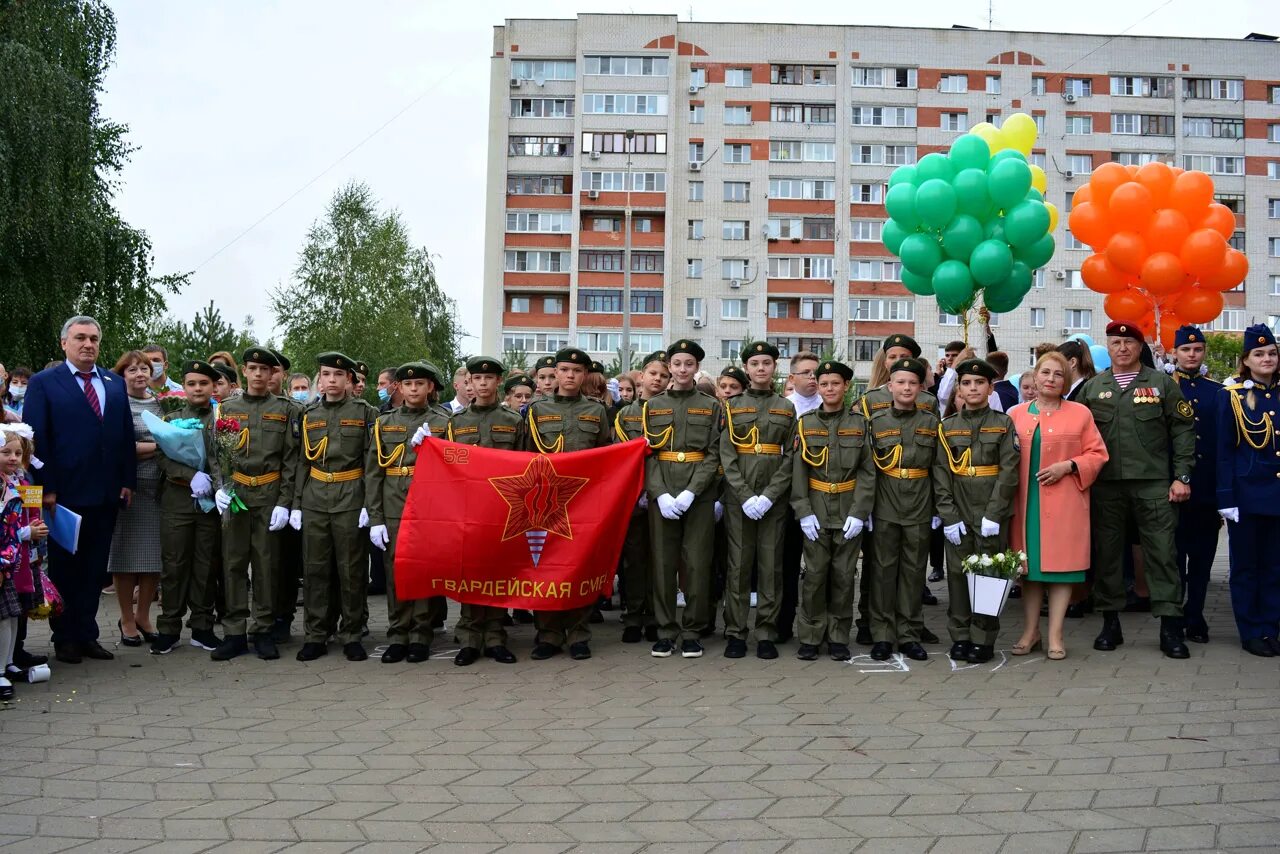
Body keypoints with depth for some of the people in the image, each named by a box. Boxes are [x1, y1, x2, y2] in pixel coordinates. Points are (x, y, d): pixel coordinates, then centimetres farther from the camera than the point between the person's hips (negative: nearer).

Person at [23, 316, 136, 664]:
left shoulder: (115, 384, 11)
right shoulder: (43, 383, -2)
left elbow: (126, 435, 11)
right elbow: (36, 439, -7)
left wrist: (127, 481, 3)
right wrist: (46, 488, -12)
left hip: (106, 494, 4)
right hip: (65, 494, -4)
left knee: (94, 569, 10)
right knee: (64, 567, 8)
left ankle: (87, 635, 19)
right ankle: (64, 638, 18)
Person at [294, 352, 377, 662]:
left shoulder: (365, 412, 1)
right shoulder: (310, 414, 12)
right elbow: (301, 461, 12)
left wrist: (369, 504, -10)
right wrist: (296, 504, 6)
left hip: (350, 498, -3)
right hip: (314, 499, 3)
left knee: (352, 569, 2)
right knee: (315, 568, 6)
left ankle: (351, 635, 12)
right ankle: (316, 635, 15)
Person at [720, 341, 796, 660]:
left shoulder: (787, 408, 7)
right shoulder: (732, 406, 6)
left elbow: (791, 457, 1)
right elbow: (727, 456, -1)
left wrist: (768, 496, -10)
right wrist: (746, 497, -12)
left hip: (774, 498, 0)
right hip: (738, 498, 0)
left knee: (771, 565, 3)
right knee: (739, 564, 1)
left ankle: (767, 634, 10)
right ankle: (735, 633, 8)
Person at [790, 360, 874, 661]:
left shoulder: (859, 423, 2)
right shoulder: (805, 424, 4)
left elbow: (868, 472, -1)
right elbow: (798, 470, 0)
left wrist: (859, 512, -9)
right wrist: (803, 512, -8)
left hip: (849, 513, 0)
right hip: (816, 512, 0)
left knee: (844, 576, 4)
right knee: (815, 575, 1)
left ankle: (838, 638, 15)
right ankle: (811, 637, 11)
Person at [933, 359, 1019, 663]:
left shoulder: (1003, 424, 2)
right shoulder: (947, 427, 6)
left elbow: (1009, 472, -5)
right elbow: (941, 475, 2)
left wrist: (993, 515, -13)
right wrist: (949, 517, -6)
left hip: (992, 515, -2)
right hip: (958, 515, 2)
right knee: (958, 574, 4)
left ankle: (983, 640, 11)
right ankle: (960, 637, 15)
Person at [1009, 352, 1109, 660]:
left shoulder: (1080, 413, 3)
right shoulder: (1016, 414, 9)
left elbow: (1097, 454, 2)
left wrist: (1068, 466, -13)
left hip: (1064, 503, -2)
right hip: (1026, 503, 2)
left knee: (1061, 564, -1)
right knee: (1029, 565, 7)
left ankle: (1055, 635, 6)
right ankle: (1030, 631, 17)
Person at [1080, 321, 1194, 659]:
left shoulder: (1162, 383, 5)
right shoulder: (1092, 388, 10)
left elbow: (1183, 430, 3)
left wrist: (1182, 476, -4)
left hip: (1154, 483, -2)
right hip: (1105, 485, 2)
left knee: (1162, 552, -2)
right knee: (1107, 552, 6)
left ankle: (1170, 627, 5)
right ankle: (1110, 624, 17)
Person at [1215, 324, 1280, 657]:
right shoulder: (1233, 395, -3)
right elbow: (1224, 451, -4)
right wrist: (1226, 498, -9)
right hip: (1247, 492, -3)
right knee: (1246, 565, 4)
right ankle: (1251, 633, 13)